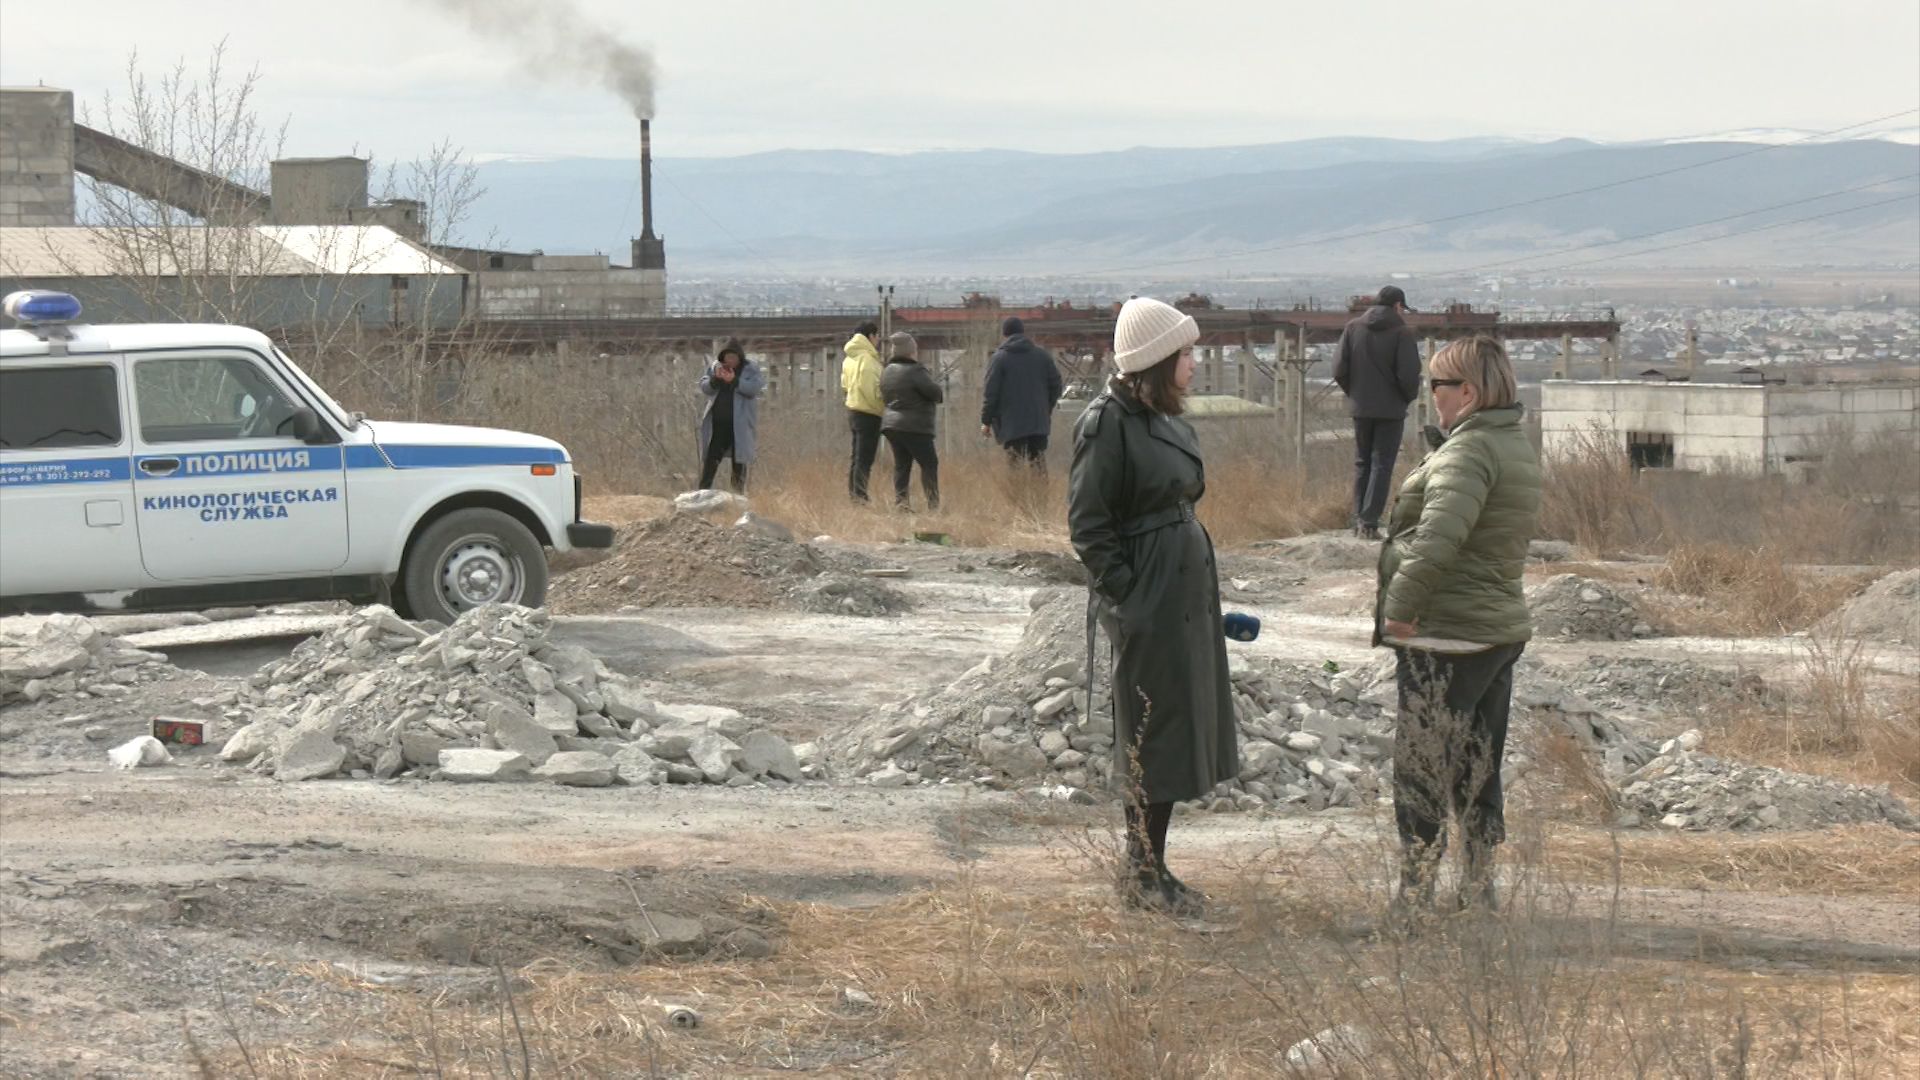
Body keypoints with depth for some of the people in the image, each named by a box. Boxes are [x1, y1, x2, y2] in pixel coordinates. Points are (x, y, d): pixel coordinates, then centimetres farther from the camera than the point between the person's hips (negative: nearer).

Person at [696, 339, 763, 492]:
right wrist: (715, 379, -18)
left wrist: (734, 381, -28)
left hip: (740, 424, -3)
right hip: (717, 423, 3)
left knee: (739, 462, 0)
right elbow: (704, 387, 1)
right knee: (710, 460, 1)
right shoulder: (714, 367, 8)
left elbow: (754, 387, -17)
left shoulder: (751, 369, -1)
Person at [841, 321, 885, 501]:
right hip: (868, 413, -9)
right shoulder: (867, 358, -17)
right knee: (865, 460, -8)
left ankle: (853, 493, 19)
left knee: (857, 457, 16)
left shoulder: (849, 359, 12)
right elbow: (869, 388, -22)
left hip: (853, 410, 9)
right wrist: (883, 406, -12)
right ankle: (860, 497, -10)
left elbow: (845, 383, 18)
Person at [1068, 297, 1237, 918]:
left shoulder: (1165, 420, 12)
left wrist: (1204, 595, 16)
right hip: (1147, 603, -9)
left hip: (1186, 592, 9)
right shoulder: (1108, 424, -15)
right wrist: (1125, 591, -18)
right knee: (1154, 736, -2)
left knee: (1178, 734, 13)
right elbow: (1087, 523, -15)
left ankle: (1149, 867, 22)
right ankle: (1144, 874, 9)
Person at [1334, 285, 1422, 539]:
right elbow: (1409, 375, -16)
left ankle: (1358, 520, 15)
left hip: (1360, 408, 4)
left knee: (1362, 464, 15)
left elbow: (1339, 370, -1)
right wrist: (1409, 397, 3)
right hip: (1391, 409, -4)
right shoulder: (1402, 332, -10)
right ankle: (1369, 521, -6)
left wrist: (1353, 393, 13)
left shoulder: (1353, 328, 2)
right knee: (1382, 465, 1)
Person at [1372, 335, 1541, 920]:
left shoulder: (1470, 450, -18)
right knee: (1479, 772, 16)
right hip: (1502, 628, 10)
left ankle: (1413, 902, 0)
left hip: (1447, 637, -10)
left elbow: (1439, 537, -33)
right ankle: (1478, 891, 24)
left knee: (1420, 773, -3)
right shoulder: (1517, 446, 13)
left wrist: (1400, 607, -24)